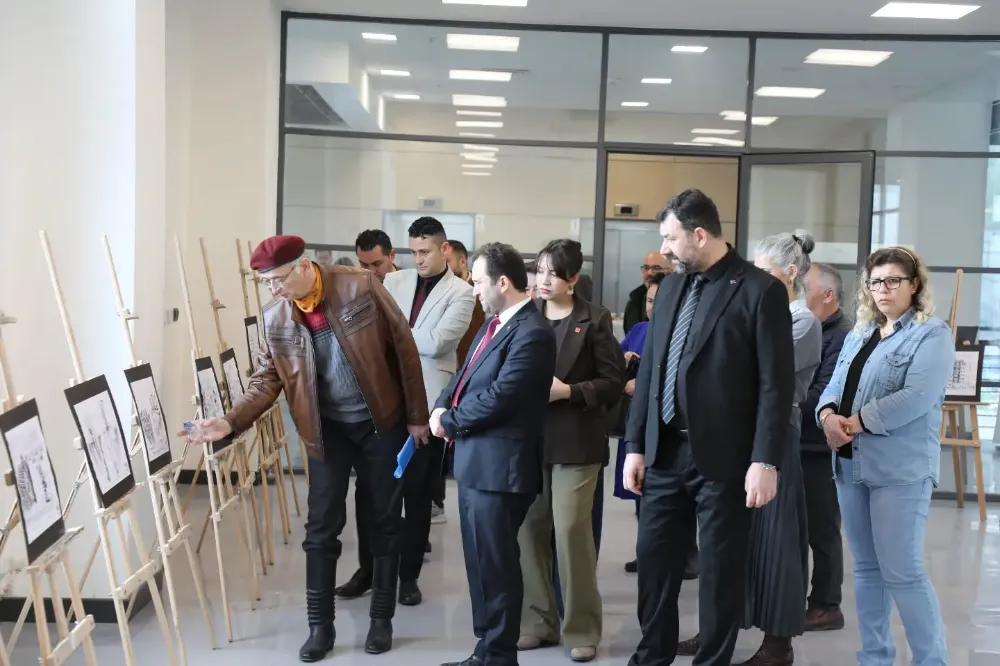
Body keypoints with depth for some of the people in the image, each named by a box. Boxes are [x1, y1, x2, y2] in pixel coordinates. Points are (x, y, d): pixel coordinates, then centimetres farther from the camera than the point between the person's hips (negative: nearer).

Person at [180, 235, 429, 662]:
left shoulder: (360, 287, -16)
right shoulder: (275, 316, -6)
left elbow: (403, 348, -9)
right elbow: (267, 378, -1)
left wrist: (416, 415, -6)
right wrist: (231, 421, -18)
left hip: (381, 422, -2)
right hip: (327, 429, 2)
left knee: (385, 522, 7)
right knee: (321, 526, 1)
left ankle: (382, 618, 21)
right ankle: (320, 625, 14)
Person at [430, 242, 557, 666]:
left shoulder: (532, 333, -18)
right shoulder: (494, 324, 14)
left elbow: (498, 397, -22)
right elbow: (467, 376, 19)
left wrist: (449, 422, -9)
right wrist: (443, 406, 0)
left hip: (498, 466, -10)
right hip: (474, 460, 10)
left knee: (496, 564, 1)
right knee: (480, 562, 17)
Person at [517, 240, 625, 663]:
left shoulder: (594, 320, -1)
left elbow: (614, 381, -3)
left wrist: (568, 391, -15)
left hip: (574, 440, -4)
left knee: (571, 530, -6)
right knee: (529, 529, 6)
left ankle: (582, 629, 9)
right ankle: (537, 621, 20)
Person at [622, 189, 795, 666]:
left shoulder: (760, 290, -8)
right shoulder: (670, 287, 10)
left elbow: (776, 384, -11)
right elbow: (649, 370, 12)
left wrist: (765, 461, -15)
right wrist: (635, 445, 9)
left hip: (723, 458, -6)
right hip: (665, 453, 6)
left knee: (720, 570, 6)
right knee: (654, 560, 12)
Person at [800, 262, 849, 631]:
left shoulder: (842, 337, -14)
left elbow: (822, 396, -21)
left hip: (820, 446, -8)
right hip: (796, 443, 8)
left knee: (821, 530, 3)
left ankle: (826, 605, 14)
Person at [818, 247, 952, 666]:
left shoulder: (932, 334, -5)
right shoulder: (858, 335, 18)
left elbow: (915, 398, -17)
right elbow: (835, 386, 12)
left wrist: (855, 422, -16)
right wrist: (828, 415, -11)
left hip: (901, 468, -7)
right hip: (851, 464, 7)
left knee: (902, 572, -7)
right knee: (866, 568, 12)